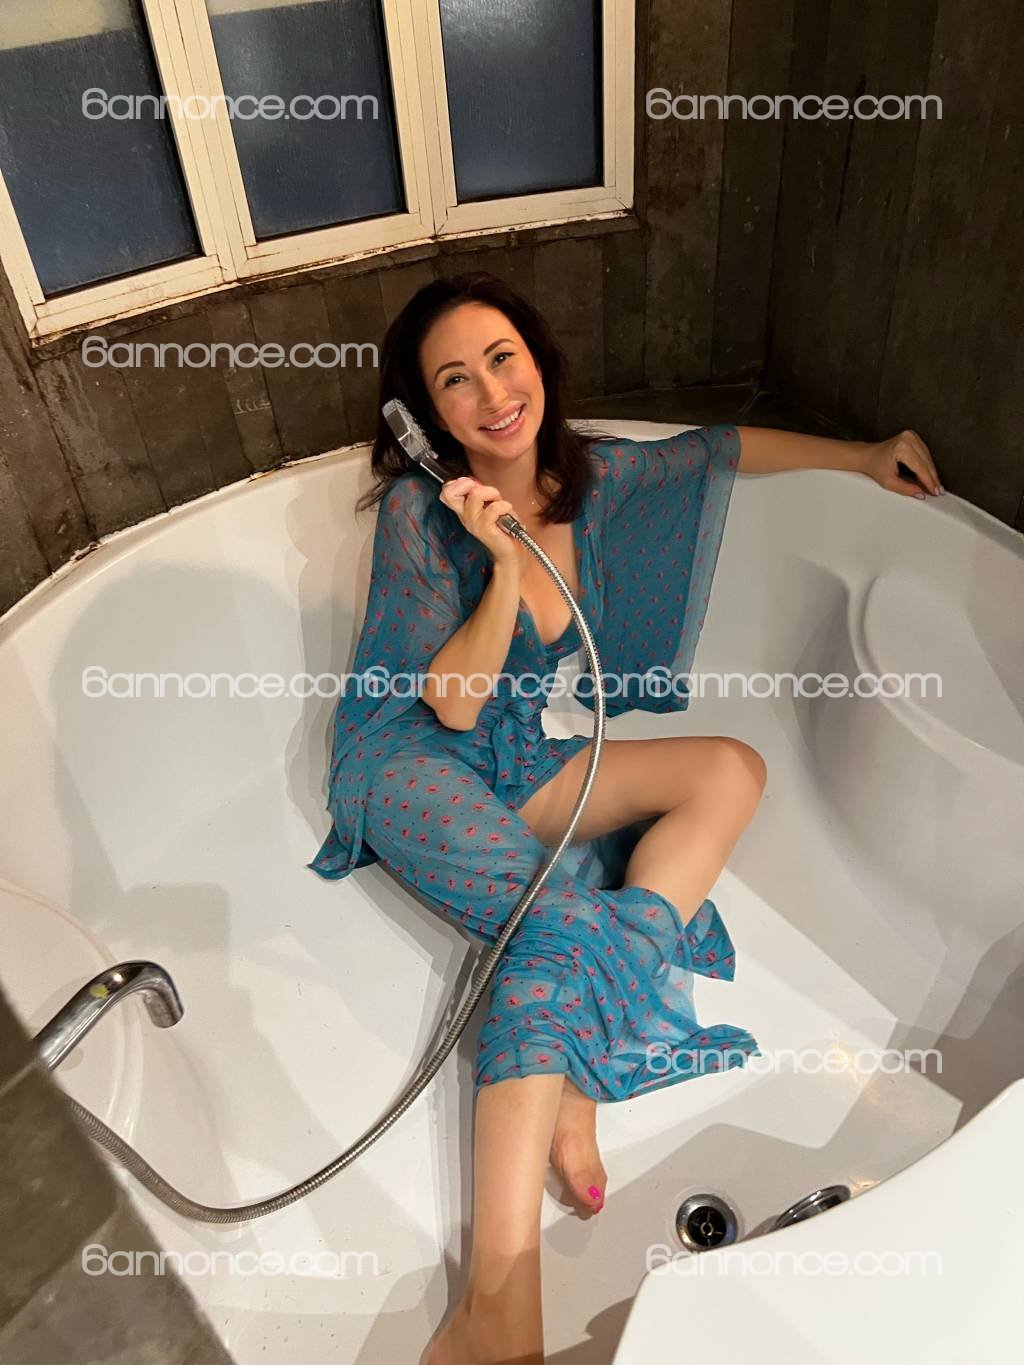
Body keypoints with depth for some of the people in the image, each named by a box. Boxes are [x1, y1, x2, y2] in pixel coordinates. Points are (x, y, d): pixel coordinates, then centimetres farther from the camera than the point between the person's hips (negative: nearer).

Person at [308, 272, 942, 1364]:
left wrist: (866, 456, 23)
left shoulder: (592, 476, 0)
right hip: (418, 769, -6)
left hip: (525, 757, 6)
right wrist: (508, 566, -27)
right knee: (559, 918, -32)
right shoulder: (418, 509, -14)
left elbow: (728, 447, 17)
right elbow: (453, 704, -15)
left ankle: (576, 1085, -20)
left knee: (731, 771, -15)